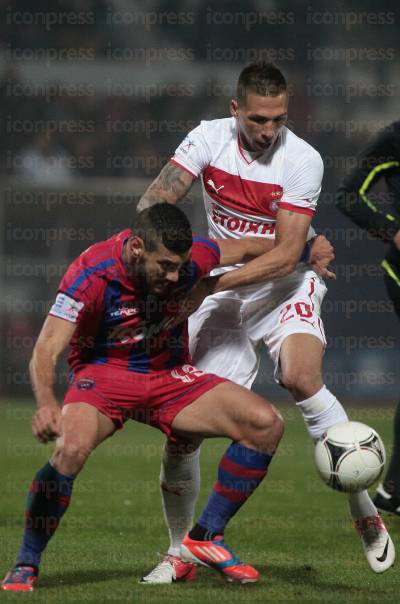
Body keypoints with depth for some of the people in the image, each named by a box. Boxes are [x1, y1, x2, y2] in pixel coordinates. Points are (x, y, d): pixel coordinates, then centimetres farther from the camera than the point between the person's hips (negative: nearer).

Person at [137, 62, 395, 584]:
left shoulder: (303, 160, -17)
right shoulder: (210, 138, -6)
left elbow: (286, 254, -20)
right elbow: (156, 199, -13)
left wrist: (215, 282, -30)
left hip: (285, 288, -3)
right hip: (221, 292, 3)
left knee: (300, 378, -31)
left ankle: (366, 513, -17)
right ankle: (179, 553, 11)